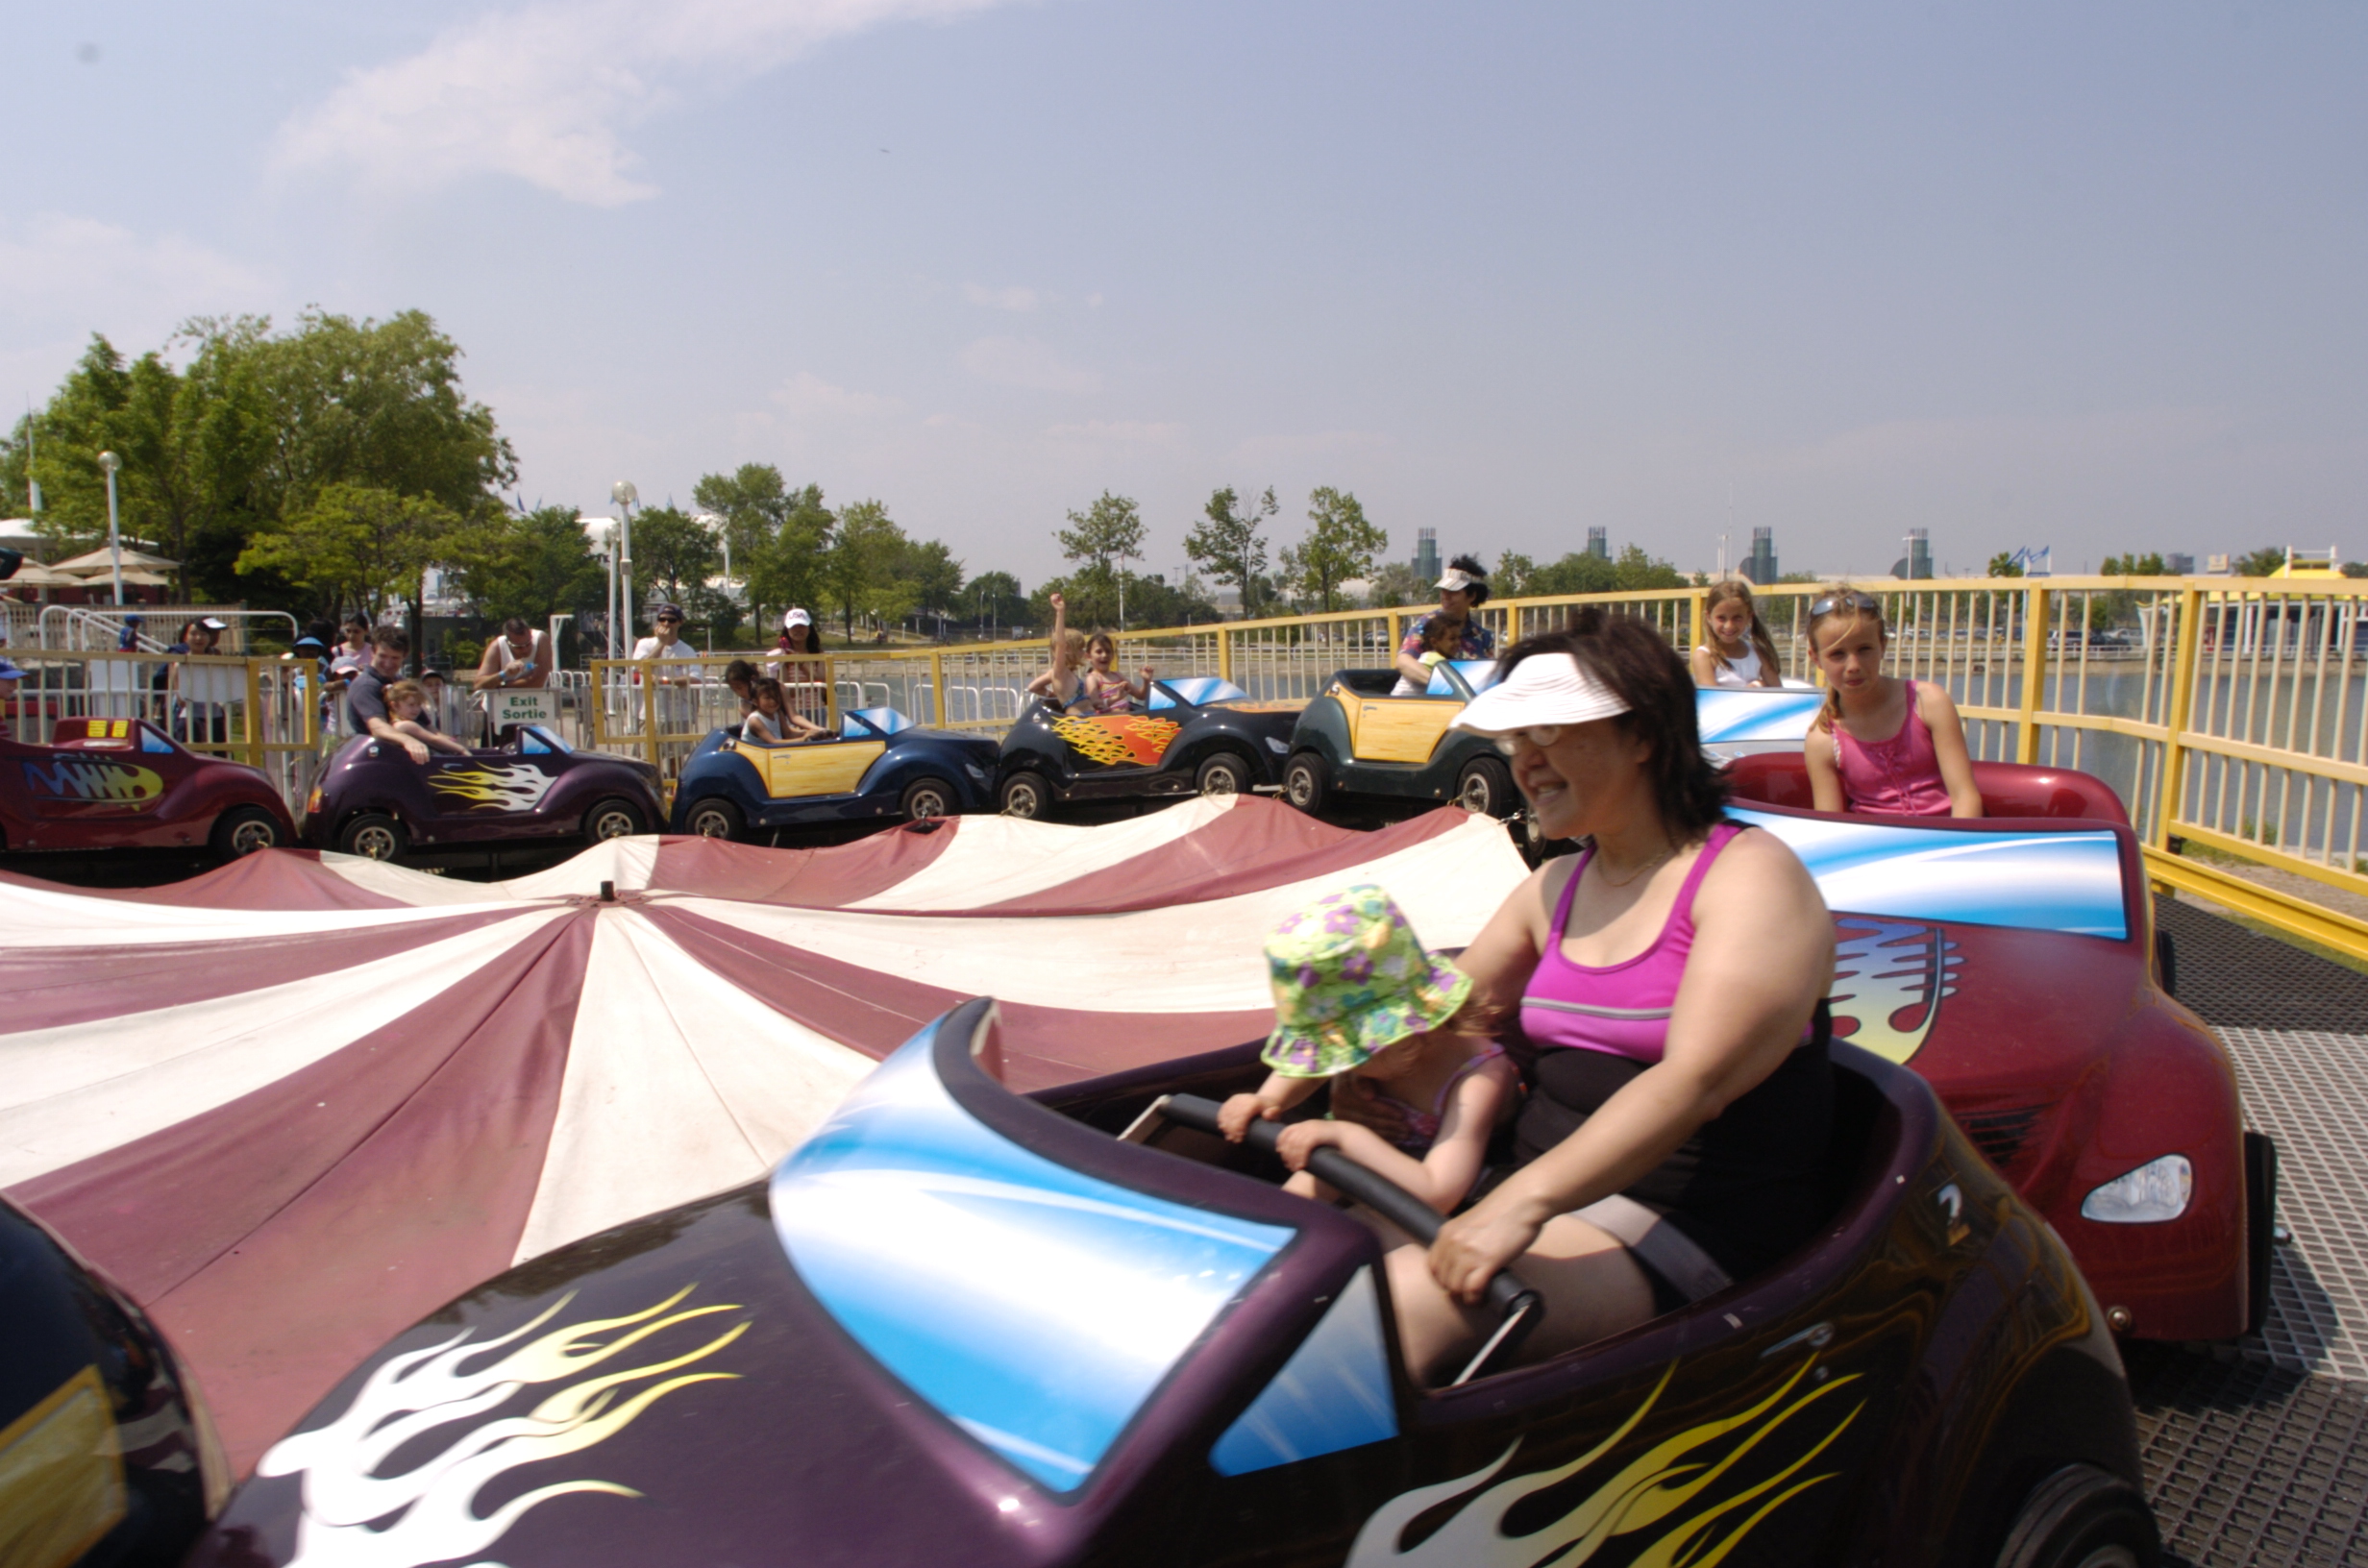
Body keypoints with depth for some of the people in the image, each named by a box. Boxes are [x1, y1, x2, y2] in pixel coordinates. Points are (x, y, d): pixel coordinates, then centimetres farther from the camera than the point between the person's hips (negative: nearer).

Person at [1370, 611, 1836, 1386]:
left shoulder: (1750, 876, -10)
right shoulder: (1556, 887, 14)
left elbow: (1696, 1081, -24)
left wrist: (1523, 1202, -35)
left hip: (1690, 1231, -7)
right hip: (1542, 1195, 7)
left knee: (1410, 1295, -32)